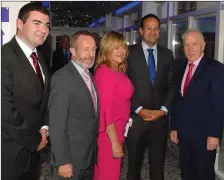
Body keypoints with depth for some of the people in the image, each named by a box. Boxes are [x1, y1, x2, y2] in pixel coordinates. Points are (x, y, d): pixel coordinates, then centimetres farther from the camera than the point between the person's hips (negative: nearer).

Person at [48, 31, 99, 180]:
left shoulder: (89, 76, 9)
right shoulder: (63, 77, -18)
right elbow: (57, 124, -20)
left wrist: (93, 152, 9)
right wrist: (62, 161, -21)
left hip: (90, 155, 8)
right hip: (71, 157, -8)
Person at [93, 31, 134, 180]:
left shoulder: (119, 71, 7)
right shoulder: (105, 73, -19)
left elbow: (120, 102, 7)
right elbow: (106, 111, -22)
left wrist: (118, 137, 6)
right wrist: (115, 142, -20)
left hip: (117, 129, 8)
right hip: (109, 132, -8)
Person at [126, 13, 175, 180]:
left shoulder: (167, 54, 7)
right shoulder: (130, 53, -3)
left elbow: (172, 85, 6)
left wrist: (164, 109, -7)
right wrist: (139, 110, -13)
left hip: (160, 118, 3)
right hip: (136, 118, -2)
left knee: (158, 163, 12)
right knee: (134, 162, 14)